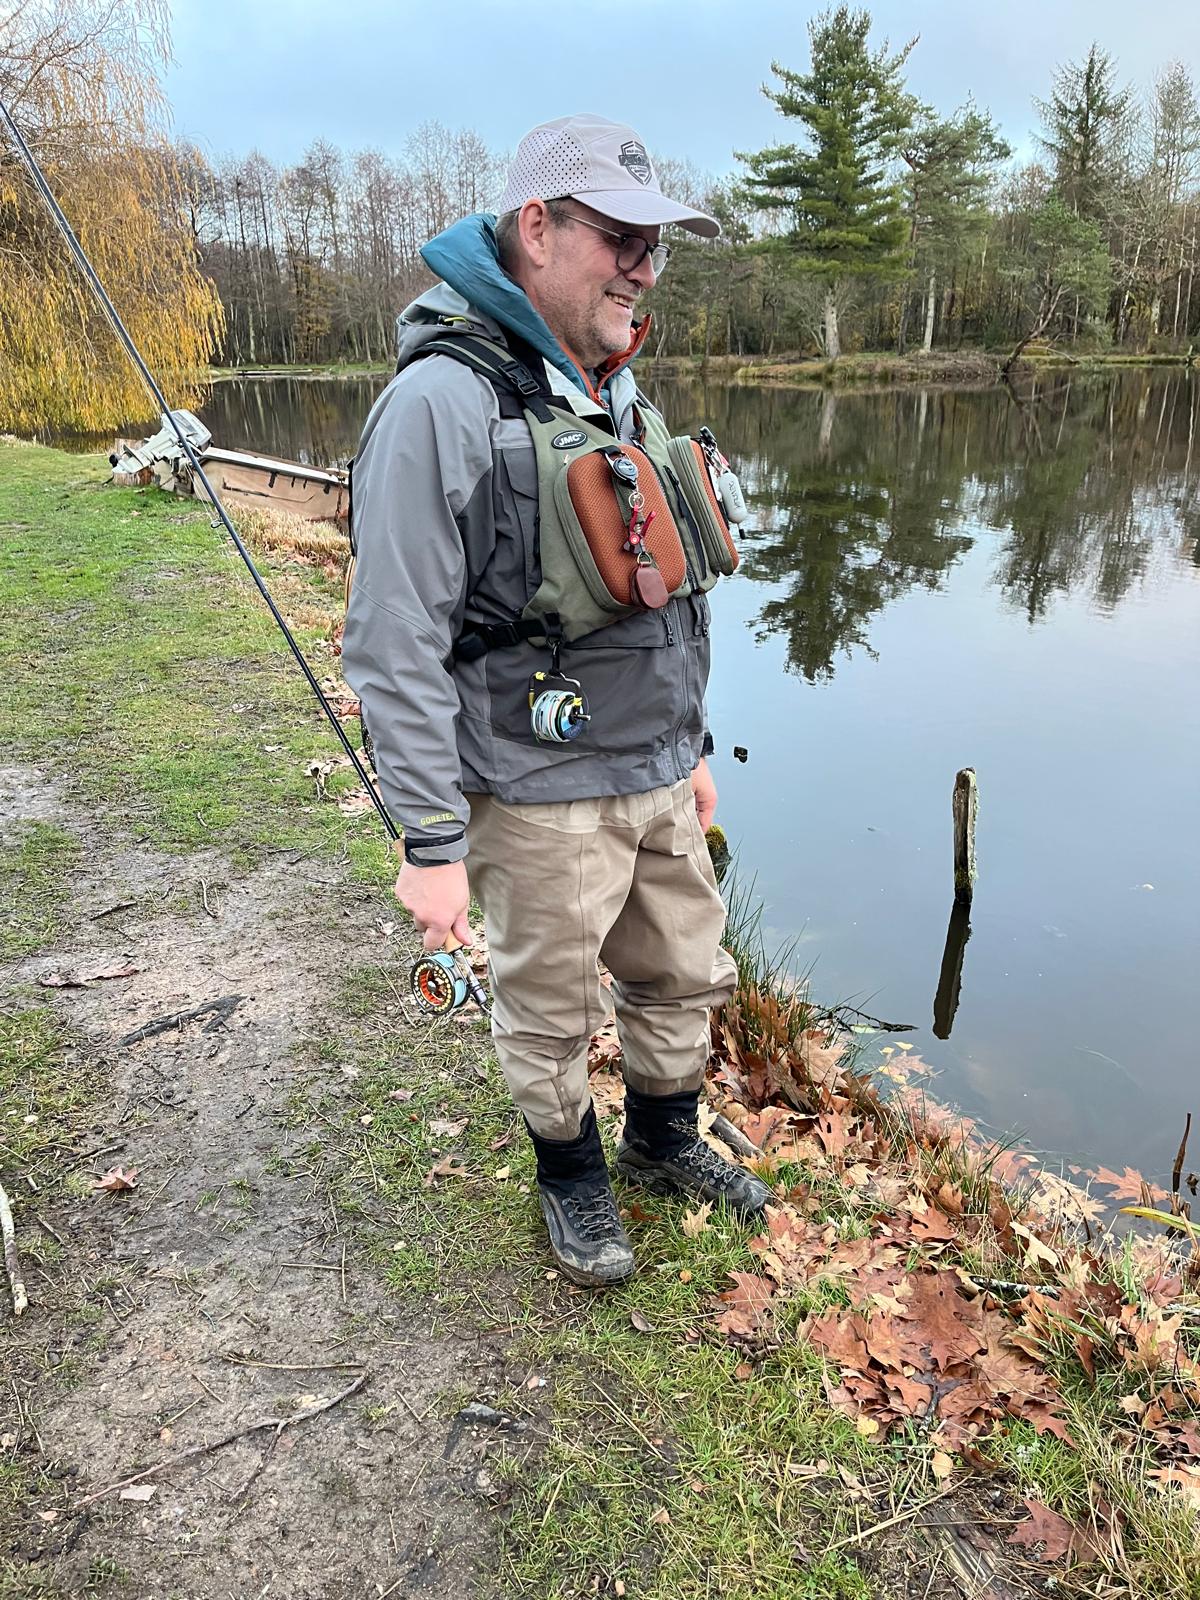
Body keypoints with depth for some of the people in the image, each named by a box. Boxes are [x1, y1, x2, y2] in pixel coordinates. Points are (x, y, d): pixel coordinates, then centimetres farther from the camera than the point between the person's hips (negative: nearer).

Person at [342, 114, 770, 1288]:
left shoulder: (617, 396, 9)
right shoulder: (442, 403, -18)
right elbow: (393, 650, -19)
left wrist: (690, 745, 19)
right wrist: (431, 844, -18)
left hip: (653, 780, 8)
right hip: (540, 796, -7)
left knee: (684, 977, 21)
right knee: (550, 1013, 13)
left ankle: (664, 1144, 46)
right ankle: (571, 1178, 39)